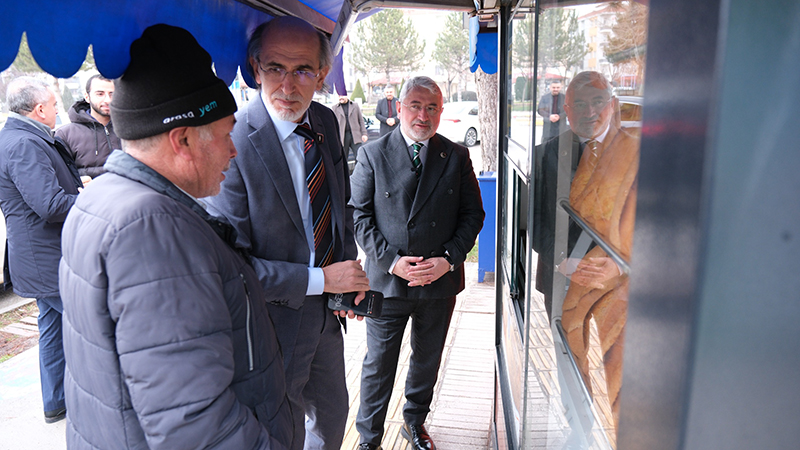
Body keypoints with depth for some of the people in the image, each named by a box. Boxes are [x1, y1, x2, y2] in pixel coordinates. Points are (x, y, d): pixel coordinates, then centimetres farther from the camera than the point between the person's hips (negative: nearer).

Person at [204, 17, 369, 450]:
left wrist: (349, 270, -1)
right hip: (274, 319, -7)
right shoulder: (232, 144, -26)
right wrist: (321, 280, -24)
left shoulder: (326, 121, -3)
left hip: (326, 309, 7)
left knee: (333, 411, 28)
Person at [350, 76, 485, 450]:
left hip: (441, 280, 2)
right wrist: (390, 261, -16)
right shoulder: (372, 154, -4)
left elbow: (473, 215, 3)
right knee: (378, 364, 11)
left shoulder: (457, 157, 1)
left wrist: (449, 258, -11)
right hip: (387, 279, -2)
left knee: (427, 360, 20)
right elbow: (359, 217, -5)